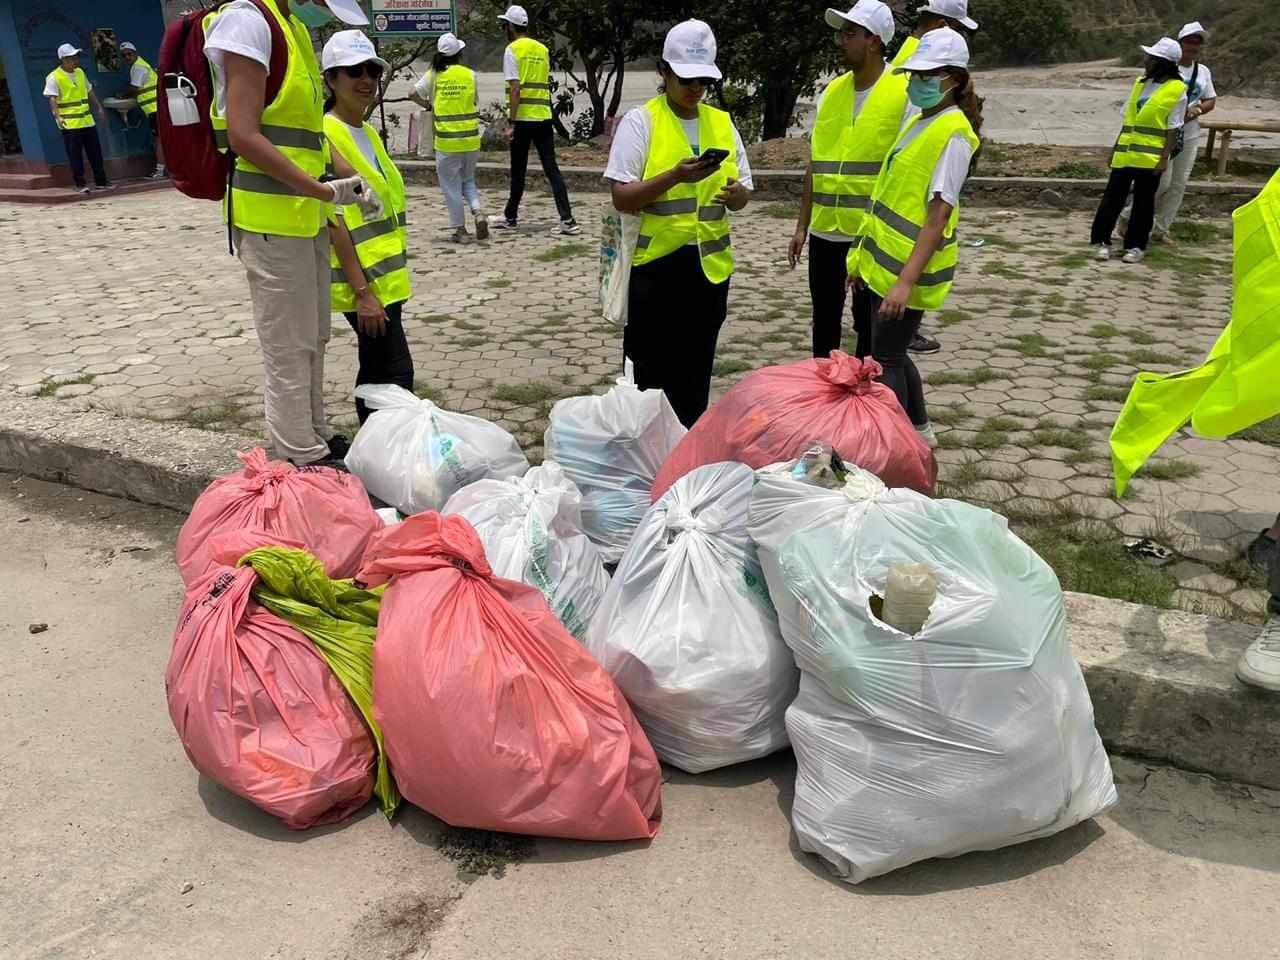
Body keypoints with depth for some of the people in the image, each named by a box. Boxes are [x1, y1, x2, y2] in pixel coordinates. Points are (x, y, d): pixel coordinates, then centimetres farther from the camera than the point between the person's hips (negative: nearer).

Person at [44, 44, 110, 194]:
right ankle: (80, 184, 2)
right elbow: (52, 99, -16)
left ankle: (100, 181, 18)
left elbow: (89, 92, 24)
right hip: (69, 124, -6)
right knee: (75, 155, -4)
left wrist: (99, 107, 22)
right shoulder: (54, 77, -9)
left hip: (87, 121, 6)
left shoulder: (80, 72, 12)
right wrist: (57, 116, -29)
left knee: (95, 153, 9)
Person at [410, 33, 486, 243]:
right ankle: (478, 212, -5)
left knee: (451, 185, 7)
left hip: (446, 140, -2)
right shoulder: (470, 74, 1)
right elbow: (474, 101, 6)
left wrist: (428, 105, 10)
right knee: (468, 180, 19)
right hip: (470, 138, 2)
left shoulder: (434, 74, -3)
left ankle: (460, 229, 8)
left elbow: (413, 94, -7)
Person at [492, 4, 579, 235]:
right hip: (544, 117, 5)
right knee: (552, 169, 2)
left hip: (523, 119, -5)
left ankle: (511, 217, 20)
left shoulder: (512, 50, -5)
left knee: (518, 171, 7)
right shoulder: (543, 49, 13)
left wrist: (511, 123, -12)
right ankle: (567, 220, -7)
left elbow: (515, 89, -13)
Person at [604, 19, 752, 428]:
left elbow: (743, 193, 14)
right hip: (655, 264, -4)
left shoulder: (723, 123, 10)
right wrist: (674, 177, -24)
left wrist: (734, 193, -10)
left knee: (696, 372, 13)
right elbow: (621, 198, -11)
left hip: (710, 264, 5)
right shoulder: (640, 121, -4)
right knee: (649, 371, 2)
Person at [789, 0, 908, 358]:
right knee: (824, 323, 14)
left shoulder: (905, 93, -8)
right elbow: (815, 165, 12)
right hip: (825, 231, 5)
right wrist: (802, 226, 10)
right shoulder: (831, 92, 8)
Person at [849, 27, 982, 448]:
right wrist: (865, 255, 17)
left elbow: (939, 213, -21)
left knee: (885, 359, -2)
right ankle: (918, 431, 35)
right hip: (883, 264, 9)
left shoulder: (953, 133, -15)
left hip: (906, 271, -9)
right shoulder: (919, 121, 13)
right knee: (887, 352, 19)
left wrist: (907, 279, -26)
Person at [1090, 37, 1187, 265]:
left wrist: (1165, 157, -13)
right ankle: (1103, 241, 10)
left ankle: (1136, 246, 13)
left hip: (1150, 157, -4)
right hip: (1125, 152, 5)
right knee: (1113, 196, 3)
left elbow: (1173, 128, -7)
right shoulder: (1140, 82, 11)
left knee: (1143, 202, 4)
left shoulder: (1177, 91, -5)